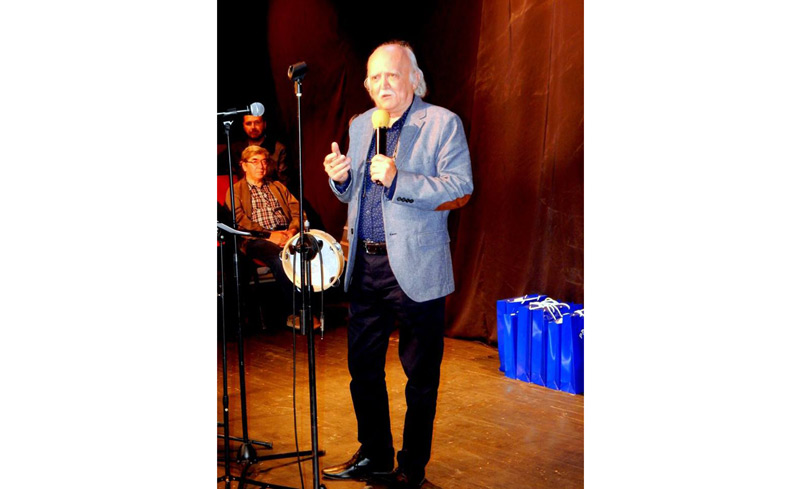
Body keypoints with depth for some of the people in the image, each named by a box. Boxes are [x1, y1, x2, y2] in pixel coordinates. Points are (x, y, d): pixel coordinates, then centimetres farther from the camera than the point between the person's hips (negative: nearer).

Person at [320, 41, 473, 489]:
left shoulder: (443, 124, -5)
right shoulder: (360, 126, 14)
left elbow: (461, 188, -15)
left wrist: (398, 179, -25)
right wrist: (341, 179, -2)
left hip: (416, 267, -6)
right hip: (365, 265, 6)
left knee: (421, 375, 5)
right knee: (363, 366, 14)